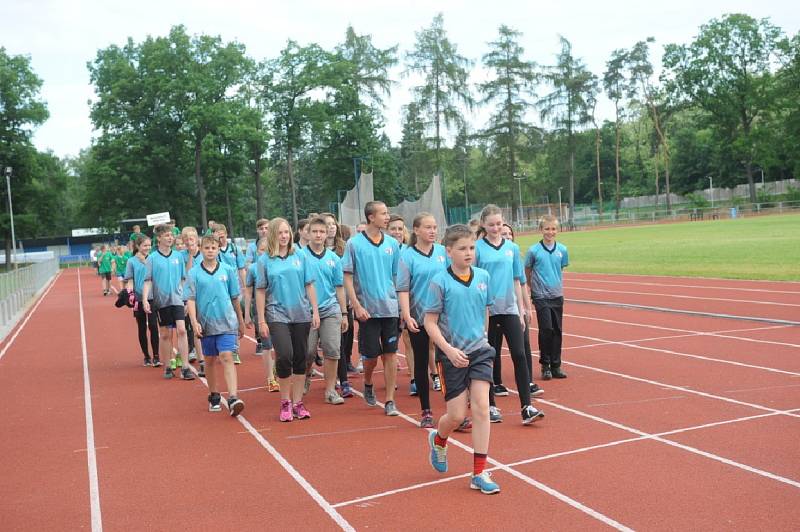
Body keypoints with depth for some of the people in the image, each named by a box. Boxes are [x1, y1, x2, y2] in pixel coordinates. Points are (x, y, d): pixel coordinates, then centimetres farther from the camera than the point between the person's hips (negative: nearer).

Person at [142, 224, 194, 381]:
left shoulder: (178, 256, 5)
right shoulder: (152, 258, -1)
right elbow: (148, 280, -3)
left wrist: (185, 296, 12)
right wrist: (145, 299, -13)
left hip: (177, 299, 1)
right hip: (161, 300, -1)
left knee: (181, 330, -10)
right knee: (165, 335, 7)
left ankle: (185, 367, -7)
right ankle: (168, 367, 19)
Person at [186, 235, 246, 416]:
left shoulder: (228, 270, 2)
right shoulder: (194, 274, 1)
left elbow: (235, 298, 9)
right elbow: (191, 300, -2)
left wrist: (241, 321, 14)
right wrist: (194, 322, -14)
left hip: (227, 321, -1)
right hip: (206, 323, 1)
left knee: (226, 357, -13)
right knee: (210, 360, 12)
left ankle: (233, 398, -19)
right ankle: (214, 396, 27)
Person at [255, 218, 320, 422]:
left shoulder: (300, 256, 5)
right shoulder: (265, 260, 0)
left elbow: (309, 285, 7)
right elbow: (260, 291, 1)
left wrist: (315, 311, 1)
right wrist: (261, 320, -2)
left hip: (301, 314, 3)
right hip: (277, 315, -2)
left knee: (300, 358, 5)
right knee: (284, 356, -15)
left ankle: (297, 402, 18)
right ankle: (285, 402, 5)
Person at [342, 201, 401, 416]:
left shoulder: (392, 244, 6)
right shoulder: (355, 243, -4)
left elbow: (397, 276, 12)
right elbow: (348, 277, -4)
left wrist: (402, 303, 8)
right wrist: (357, 305, -11)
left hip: (390, 307, 3)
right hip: (367, 309, -2)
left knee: (390, 354, 1)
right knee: (371, 355, 4)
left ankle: (390, 401, 9)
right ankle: (368, 384, 35)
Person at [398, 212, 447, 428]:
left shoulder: (443, 251, 4)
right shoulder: (407, 255, -4)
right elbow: (403, 288, -8)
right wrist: (407, 316, -16)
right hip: (418, 318, -2)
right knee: (421, 364, 8)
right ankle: (426, 412, 19)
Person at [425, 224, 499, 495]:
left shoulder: (483, 277, 0)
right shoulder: (440, 281, -11)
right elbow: (430, 322, -9)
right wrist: (449, 350, -18)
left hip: (479, 350, 3)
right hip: (452, 355, -3)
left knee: (481, 407, -6)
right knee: (457, 415, 2)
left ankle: (480, 473, 4)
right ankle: (438, 440, 38)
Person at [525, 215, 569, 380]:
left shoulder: (562, 250, 1)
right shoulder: (534, 250, -8)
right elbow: (527, 271, 4)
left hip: (557, 296, 4)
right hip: (541, 297, -3)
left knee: (557, 331, 6)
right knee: (546, 330, -6)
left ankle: (555, 366, 16)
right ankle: (545, 365, 9)